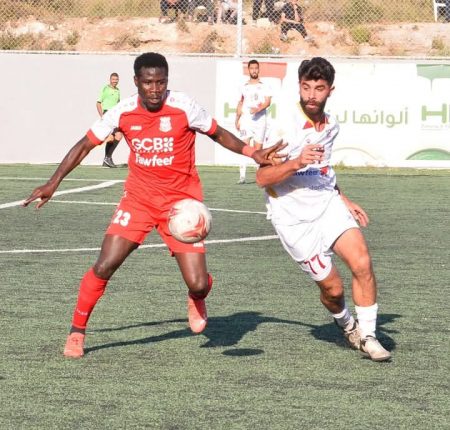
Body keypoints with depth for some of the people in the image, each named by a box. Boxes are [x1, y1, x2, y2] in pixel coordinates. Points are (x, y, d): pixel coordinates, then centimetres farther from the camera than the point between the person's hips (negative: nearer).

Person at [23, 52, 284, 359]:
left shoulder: (184, 107, -14)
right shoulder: (123, 112, -9)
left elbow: (218, 133, 2)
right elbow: (86, 145, 2)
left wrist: (253, 153, -11)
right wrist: (53, 183, -2)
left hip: (181, 202, -1)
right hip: (138, 199, 2)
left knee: (198, 283, -11)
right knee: (104, 266, -13)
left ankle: (197, 299, 29)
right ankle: (77, 331, 8)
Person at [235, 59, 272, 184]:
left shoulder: (264, 86, 5)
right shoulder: (244, 86, 14)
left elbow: (268, 102, -6)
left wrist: (258, 109, -23)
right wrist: (237, 119, 14)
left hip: (260, 119, -1)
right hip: (245, 120, 1)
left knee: (258, 148, -2)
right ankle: (242, 176, -16)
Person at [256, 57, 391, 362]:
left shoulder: (331, 126, 6)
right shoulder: (285, 125, -16)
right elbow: (262, 178, -18)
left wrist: (343, 199, 23)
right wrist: (296, 162, -31)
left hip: (327, 203, 5)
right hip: (295, 217, -5)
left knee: (362, 262, -17)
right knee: (332, 286, -3)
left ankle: (366, 336, -3)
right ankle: (346, 324, 30)